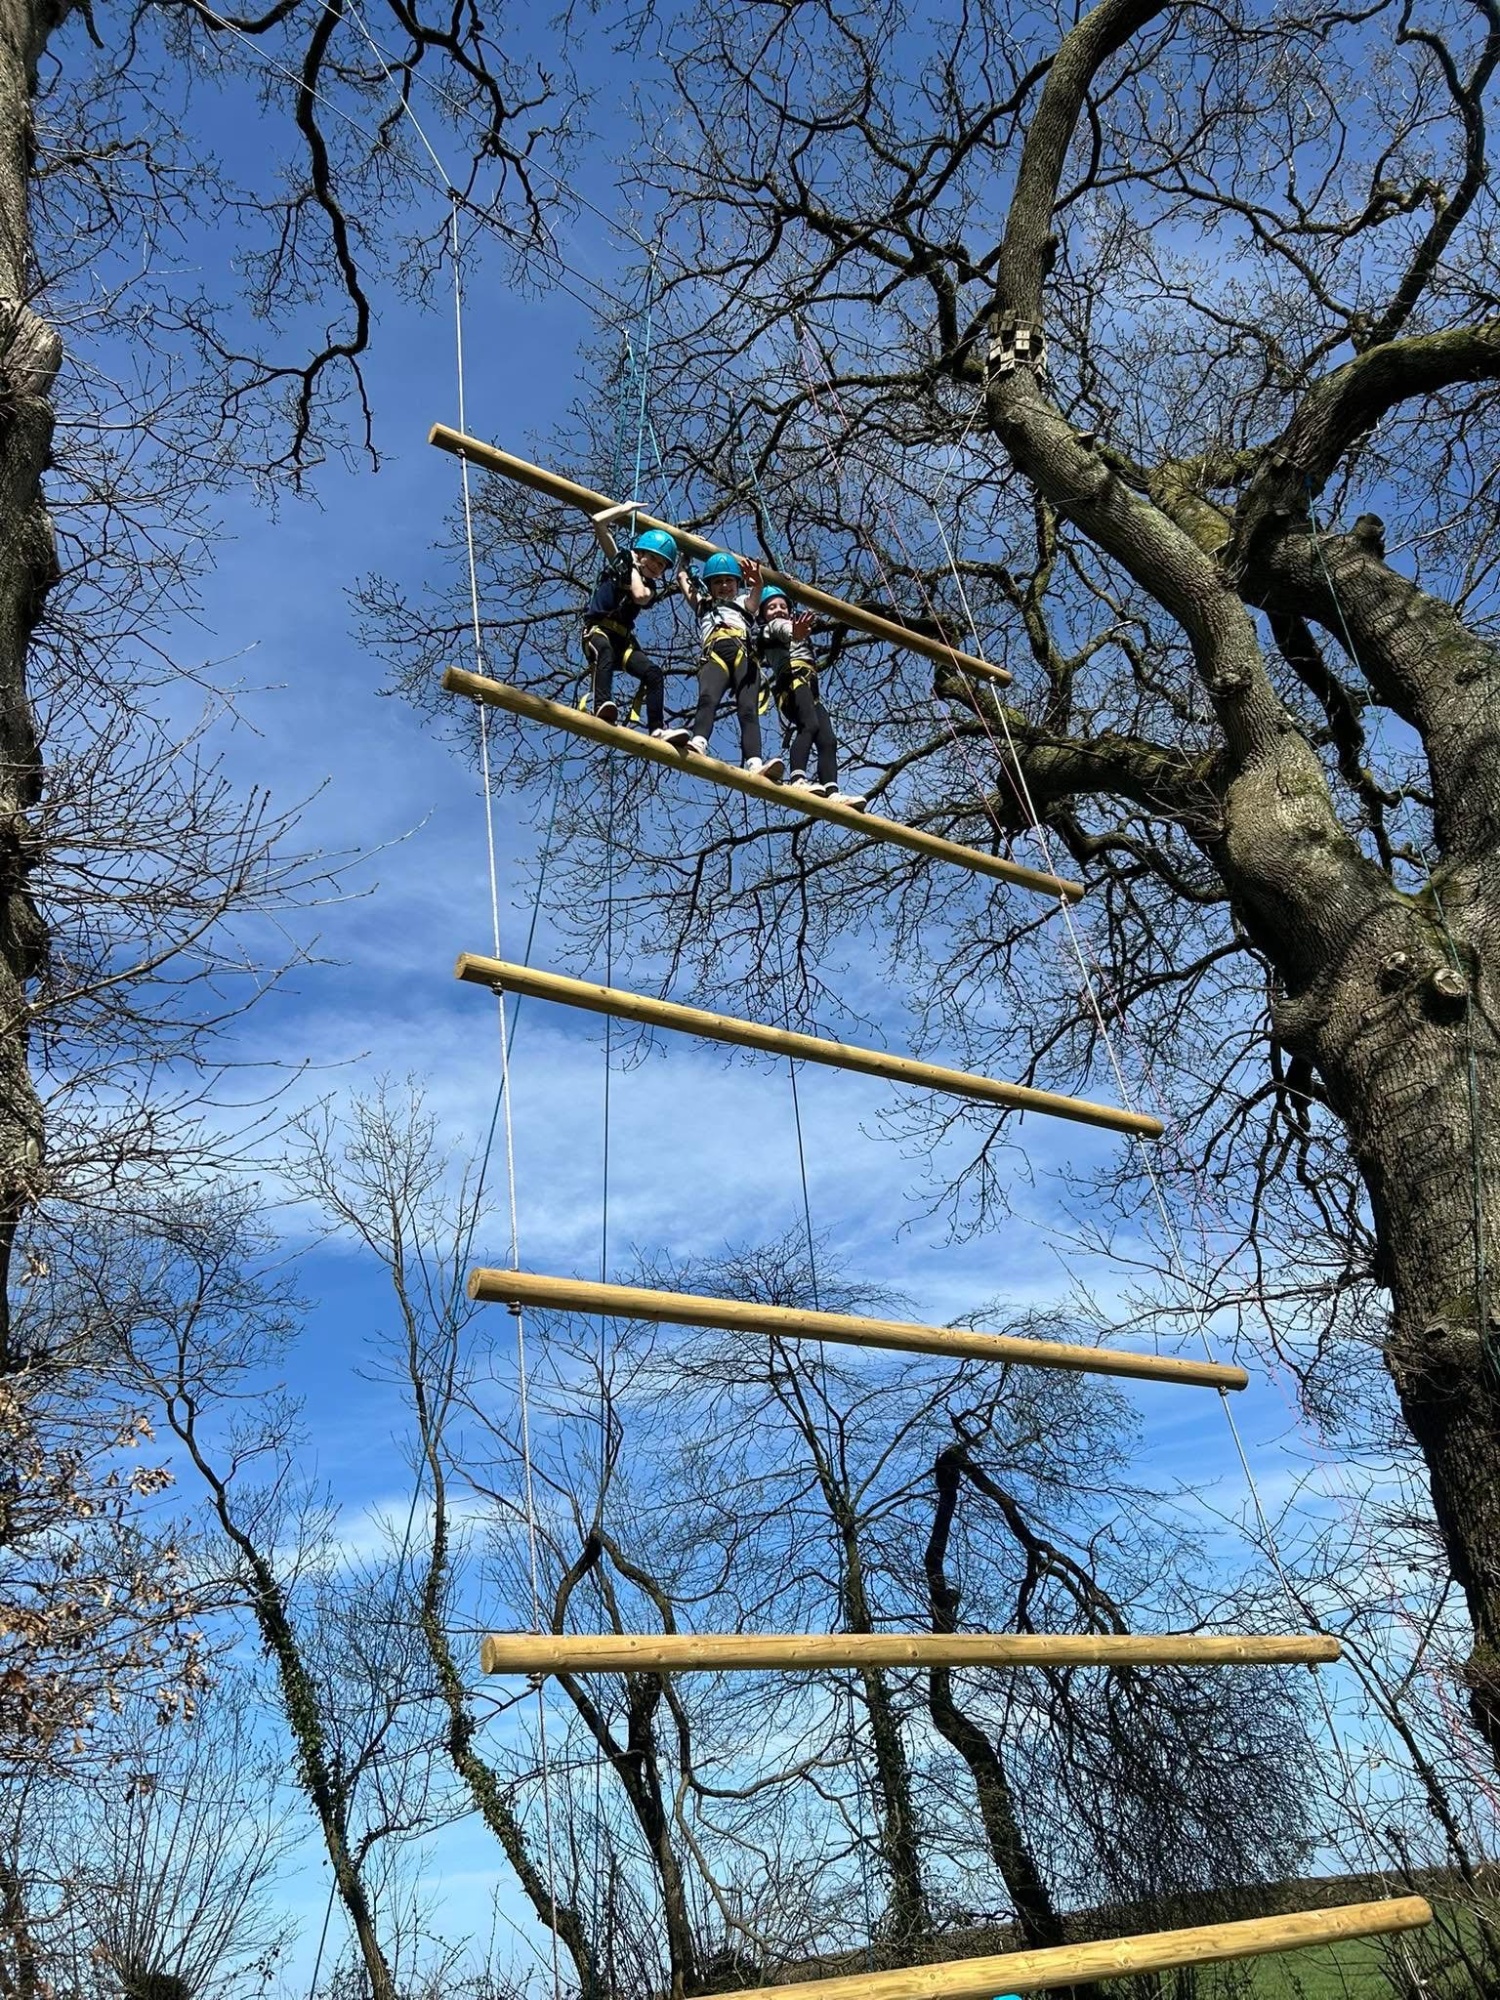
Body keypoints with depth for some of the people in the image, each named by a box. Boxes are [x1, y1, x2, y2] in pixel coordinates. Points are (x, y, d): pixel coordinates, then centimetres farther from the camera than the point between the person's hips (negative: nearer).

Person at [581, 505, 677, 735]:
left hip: (623, 639, 4)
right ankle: (602, 705, -60)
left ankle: (658, 728, -29)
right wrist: (625, 509, 15)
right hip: (597, 630, -4)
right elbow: (599, 522, 6)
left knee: (653, 672, -20)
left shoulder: (651, 587, 14)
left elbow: (640, 596, -13)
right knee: (605, 650, -39)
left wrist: (633, 567, 1)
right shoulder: (619, 561, 12)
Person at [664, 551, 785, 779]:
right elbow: (682, 577, 45)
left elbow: (757, 586, 14)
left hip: (743, 654, 0)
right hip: (714, 655, 0)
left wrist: (755, 577, -8)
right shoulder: (703, 605, 39)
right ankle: (698, 743, -63)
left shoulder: (744, 603, 35)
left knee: (748, 709, -25)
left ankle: (754, 764, -49)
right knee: (707, 699, -32)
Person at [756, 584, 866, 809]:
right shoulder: (772, 628, 15)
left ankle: (832, 792, -32)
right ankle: (797, 779, -52)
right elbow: (783, 629, -11)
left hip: (811, 690, 8)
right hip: (793, 680, -8)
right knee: (809, 726, -33)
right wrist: (794, 631, -34)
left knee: (828, 740, -14)